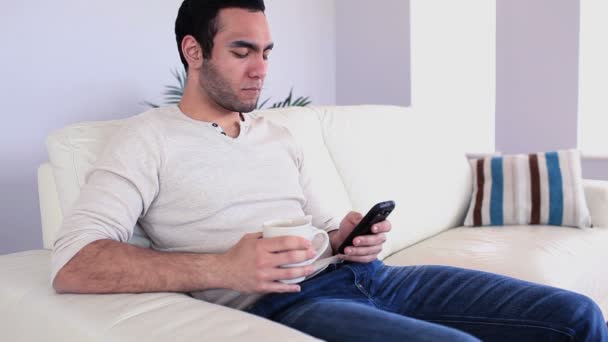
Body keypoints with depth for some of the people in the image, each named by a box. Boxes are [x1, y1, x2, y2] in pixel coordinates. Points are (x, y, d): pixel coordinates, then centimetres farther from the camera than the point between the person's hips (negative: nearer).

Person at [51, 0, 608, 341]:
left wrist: (347, 237, -2)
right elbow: (72, 264, -12)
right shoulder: (149, 138, 1)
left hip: (365, 275, 7)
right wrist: (223, 268, -23)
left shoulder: (279, 138, 21)